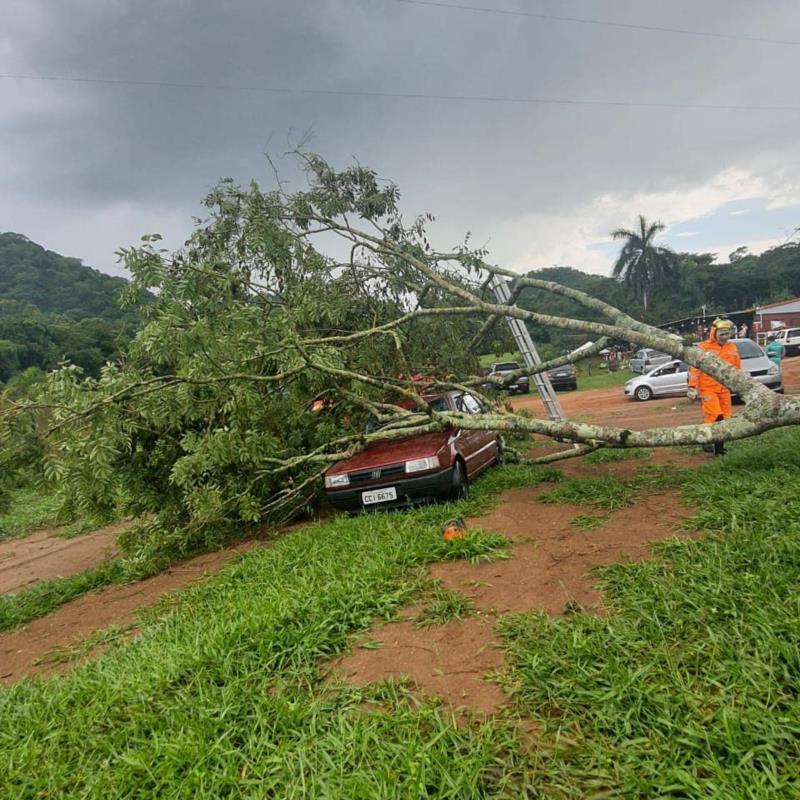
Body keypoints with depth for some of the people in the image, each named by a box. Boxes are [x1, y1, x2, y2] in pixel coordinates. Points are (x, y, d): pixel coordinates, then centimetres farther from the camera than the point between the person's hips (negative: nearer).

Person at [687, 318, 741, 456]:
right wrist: (692, 387, -13)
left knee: (724, 419, 8)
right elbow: (695, 368, -9)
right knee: (714, 417, -14)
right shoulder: (704, 347, -8)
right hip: (708, 388, -6)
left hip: (724, 389, 6)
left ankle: (719, 446, 17)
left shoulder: (732, 348, 9)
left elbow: (737, 369, 18)